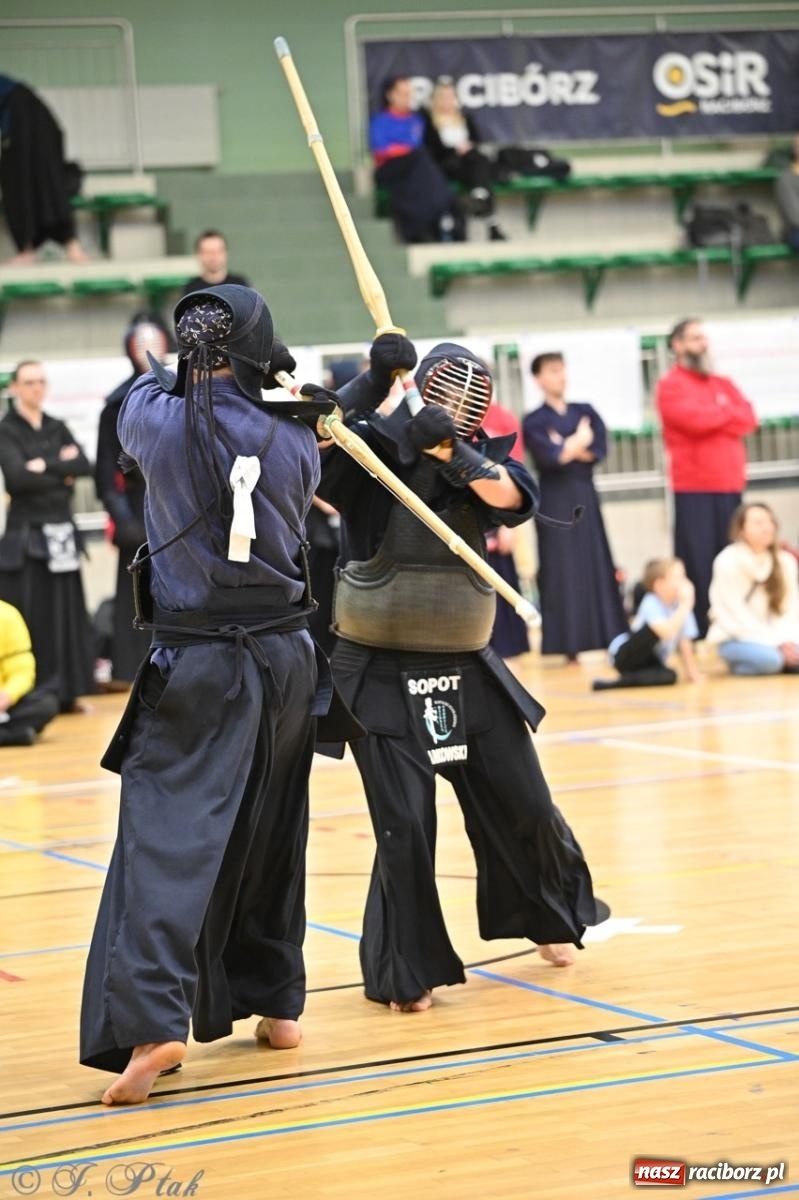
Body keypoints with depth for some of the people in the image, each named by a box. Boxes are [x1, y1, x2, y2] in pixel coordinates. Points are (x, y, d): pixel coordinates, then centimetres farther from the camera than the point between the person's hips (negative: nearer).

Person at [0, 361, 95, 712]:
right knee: (30, 617, -7)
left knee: (66, 614, 7)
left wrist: (45, 465, -13)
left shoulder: (58, 429, 13)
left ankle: (67, 692, 13)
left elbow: (84, 465, -2)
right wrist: (62, 474, -10)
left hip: (61, 532, 5)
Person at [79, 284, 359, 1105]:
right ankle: (275, 1001, 29)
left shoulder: (162, 422, -10)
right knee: (270, 836, 19)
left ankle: (150, 1021, -27)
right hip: (286, 658, 4)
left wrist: (185, 377, 32)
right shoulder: (294, 436, -3)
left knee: (168, 837, -10)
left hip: (198, 665, -4)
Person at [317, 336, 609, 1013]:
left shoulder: (480, 459, 0)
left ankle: (547, 914, 41)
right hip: (380, 674, -4)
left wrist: (450, 450, -35)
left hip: (466, 668, 4)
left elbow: (514, 497, -21)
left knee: (522, 804, 12)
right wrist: (374, 383, -37)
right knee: (405, 824, -8)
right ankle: (404, 973, 9)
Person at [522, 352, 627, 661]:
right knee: (562, 571, -5)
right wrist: (579, 441, -4)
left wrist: (566, 448, -11)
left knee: (596, 566, 2)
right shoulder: (534, 421, 0)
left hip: (584, 496, 4)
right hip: (554, 500, -4)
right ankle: (569, 646, -4)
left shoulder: (585, 412, 12)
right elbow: (549, 456, -16)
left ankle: (610, 639, 2)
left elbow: (599, 449, -2)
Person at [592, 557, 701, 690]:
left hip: (649, 661, 7)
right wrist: (685, 605, -35)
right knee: (655, 629, -33)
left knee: (670, 676, -27)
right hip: (626, 656, -7)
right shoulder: (651, 604, -23)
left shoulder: (680, 604, -3)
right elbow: (666, 632, -41)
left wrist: (691, 671, -5)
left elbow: (684, 641, 1)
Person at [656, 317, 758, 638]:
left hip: (730, 485, 6)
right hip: (694, 487, -6)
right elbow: (694, 419, -15)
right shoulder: (671, 385, 0)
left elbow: (749, 419, 6)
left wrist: (713, 417, -8)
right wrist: (727, 413, 1)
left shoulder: (723, 384, 19)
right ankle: (697, 630, -4)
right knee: (698, 561, -7)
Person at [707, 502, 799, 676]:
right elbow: (736, 615, -17)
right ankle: (738, 667, -4)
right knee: (770, 659, -34)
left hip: (771, 637, 5)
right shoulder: (728, 562, -15)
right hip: (735, 640, -5)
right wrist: (776, 643, -20)